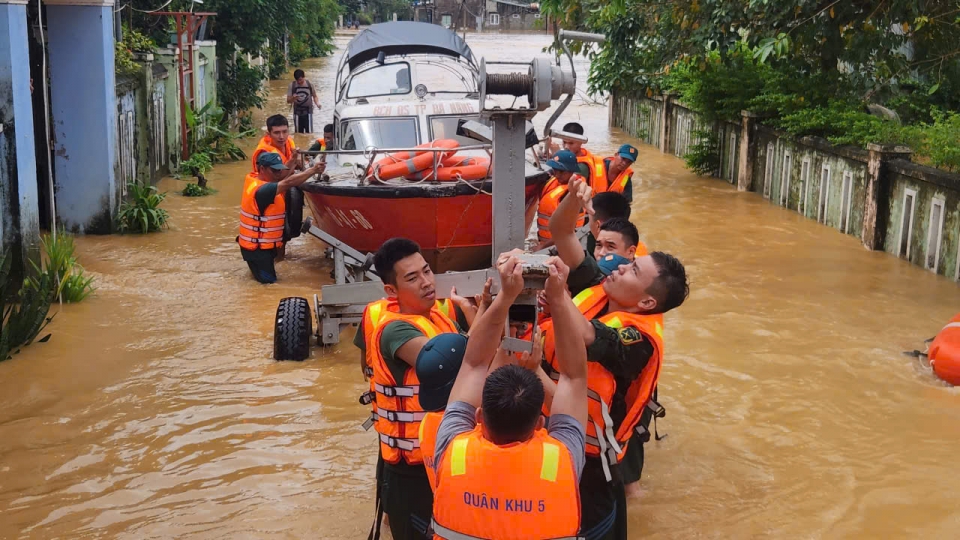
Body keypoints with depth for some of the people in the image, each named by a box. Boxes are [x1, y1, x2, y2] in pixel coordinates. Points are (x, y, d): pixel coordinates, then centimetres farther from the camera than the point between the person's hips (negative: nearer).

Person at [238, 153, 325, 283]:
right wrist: (313, 170, -30)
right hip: (257, 248, -10)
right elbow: (288, 183, -35)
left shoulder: (254, 179, 1)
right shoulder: (261, 189, -28)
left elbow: (282, 177, 11)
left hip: (264, 244, 10)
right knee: (269, 281, -2)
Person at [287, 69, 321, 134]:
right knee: (298, 134, 8)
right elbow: (288, 100, -3)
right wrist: (293, 98, -26)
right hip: (297, 113, 1)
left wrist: (317, 103, -13)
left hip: (308, 112, -1)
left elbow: (315, 96, 8)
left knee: (309, 133, -4)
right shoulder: (292, 85, -4)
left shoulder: (310, 84, -4)